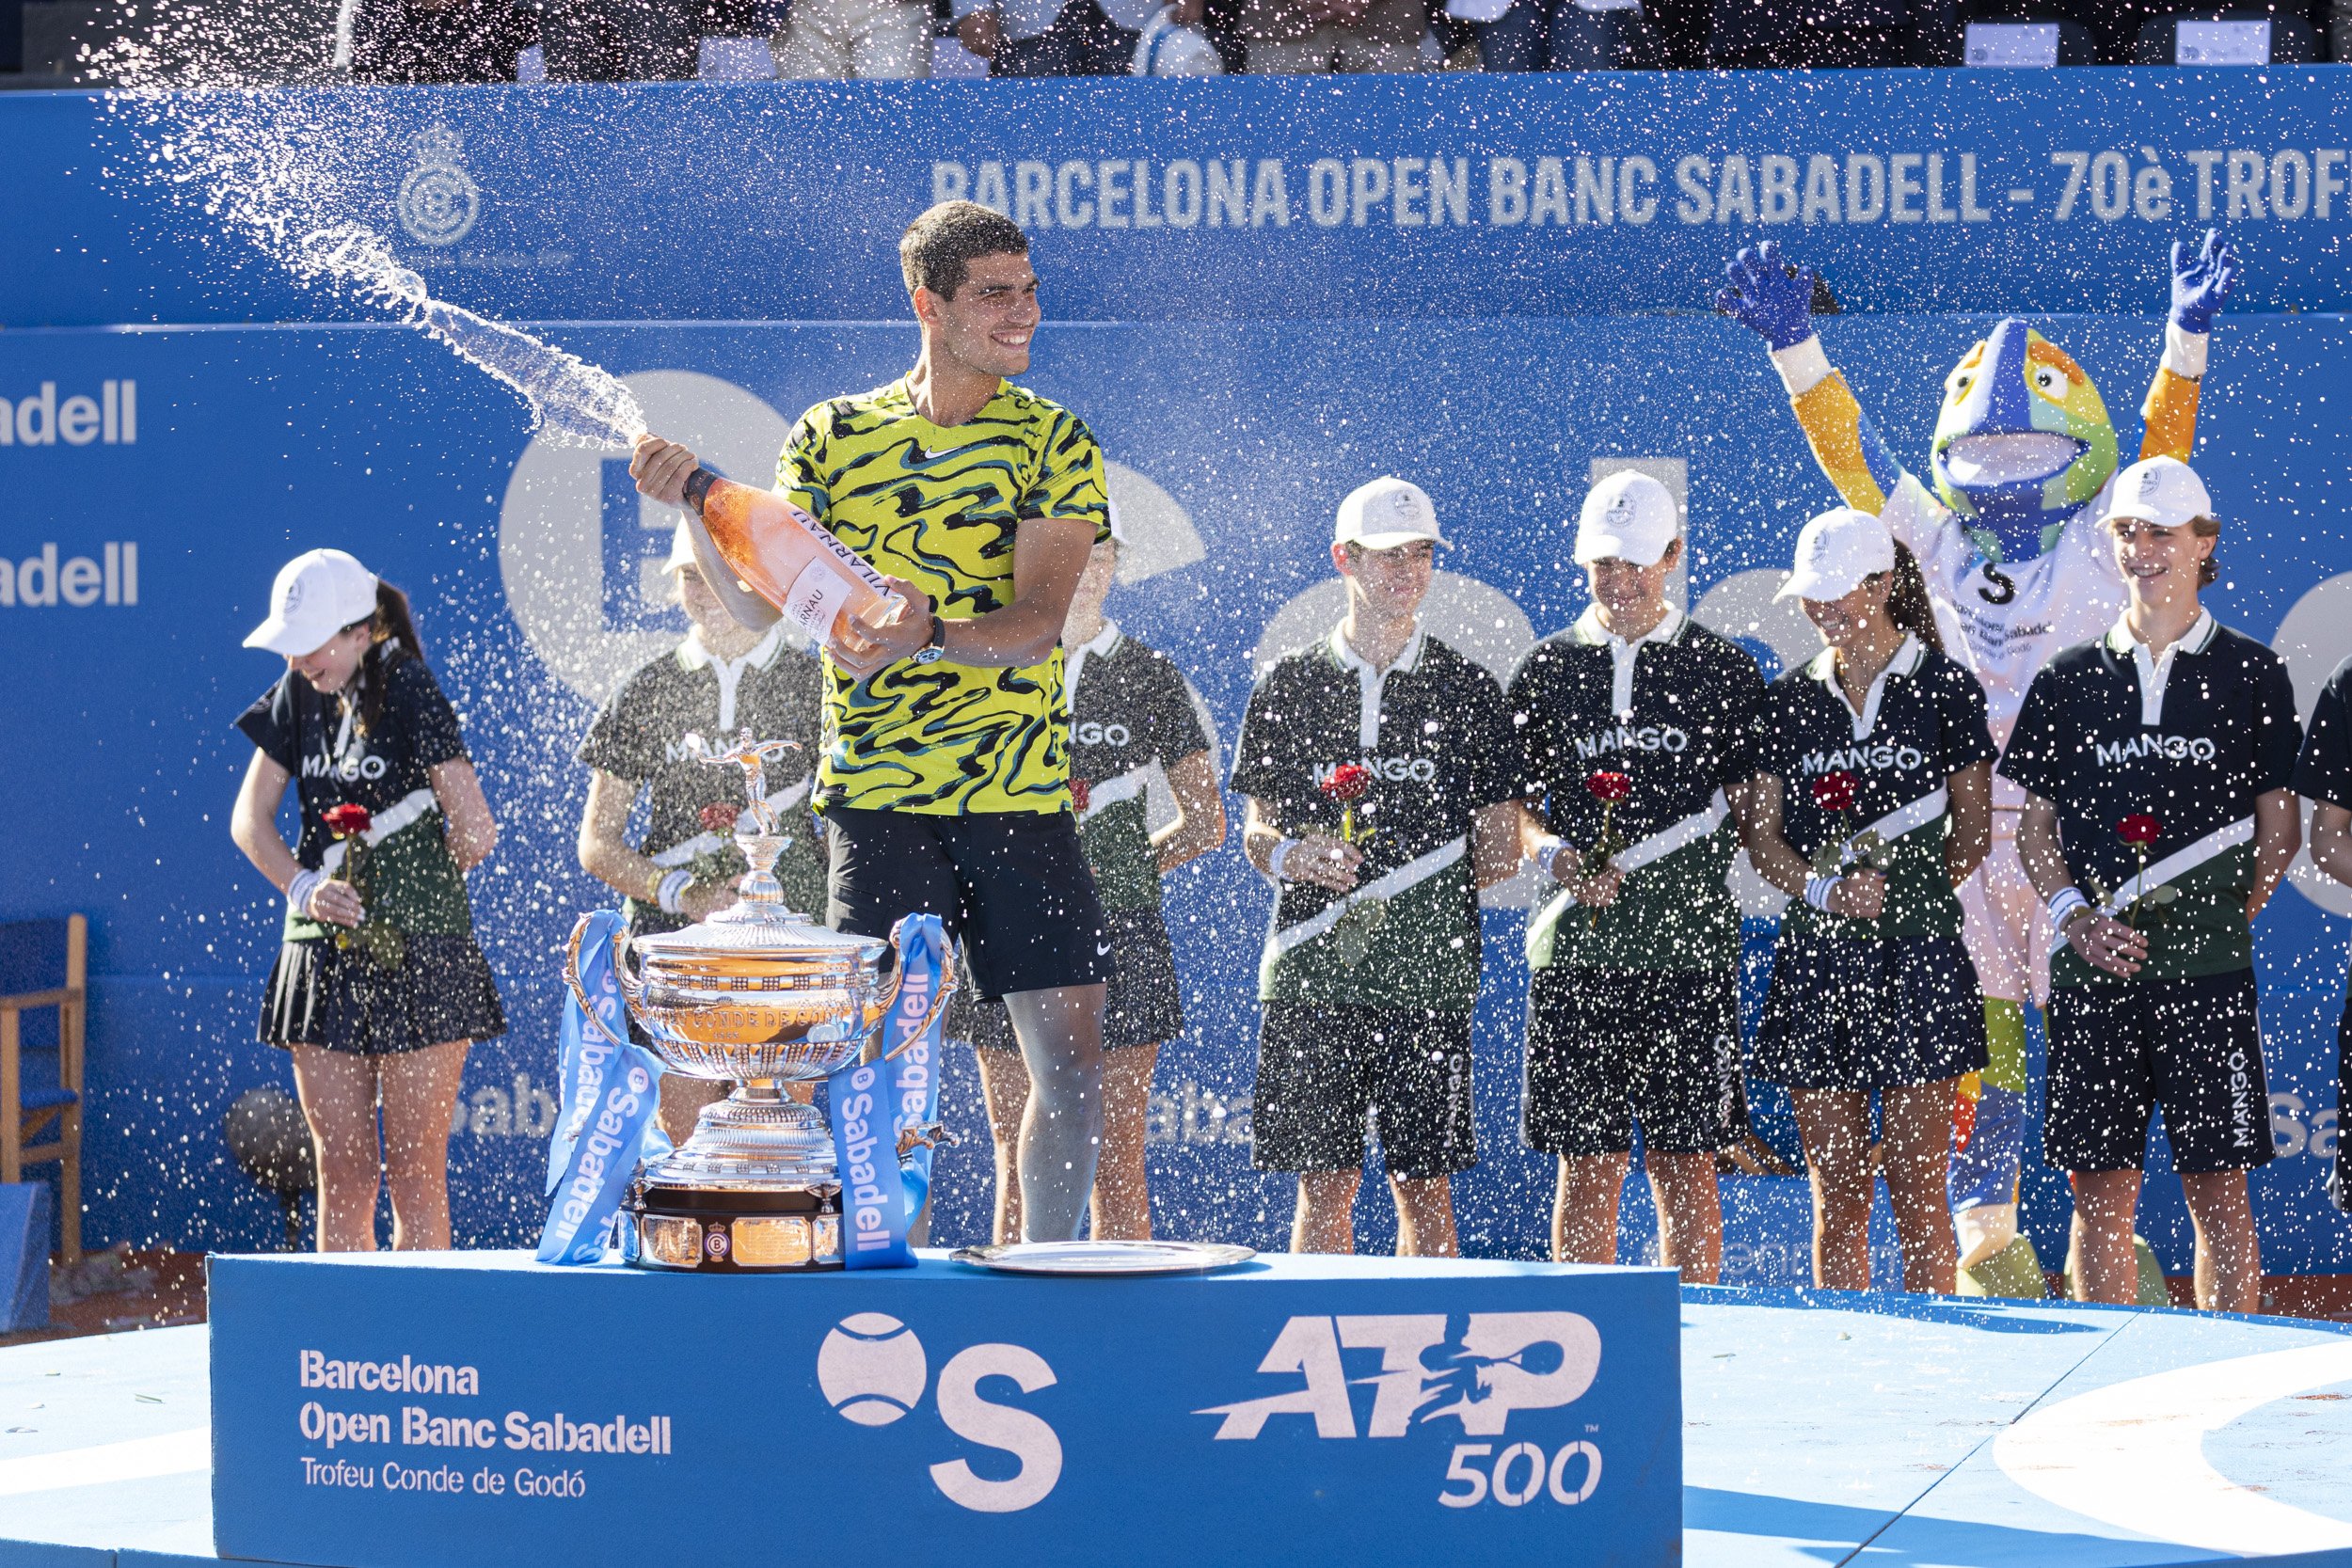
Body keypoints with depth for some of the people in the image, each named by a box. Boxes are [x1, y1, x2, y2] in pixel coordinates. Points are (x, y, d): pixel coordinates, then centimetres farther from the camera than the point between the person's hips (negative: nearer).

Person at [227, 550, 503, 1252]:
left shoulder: (411, 695, -10)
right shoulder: (299, 696, 8)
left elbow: (476, 832, -13)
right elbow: (249, 818, 9)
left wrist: (417, 878, 5)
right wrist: (305, 887, -7)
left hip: (416, 956, -6)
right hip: (325, 950, 6)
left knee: (413, 1171, -3)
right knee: (339, 1169, 6)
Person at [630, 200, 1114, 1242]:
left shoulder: (1053, 442, 3)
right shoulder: (833, 435, 7)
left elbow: (1040, 619, -10)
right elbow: (757, 603, 4)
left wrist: (927, 638, -28)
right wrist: (694, 506, -13)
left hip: (1022, 801, 1)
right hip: (877, 799, 0)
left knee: (1070, 1057, 0)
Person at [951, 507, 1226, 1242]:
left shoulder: (1150, 675, 8)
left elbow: (1205, 822, 12)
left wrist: (1121, 869, 2)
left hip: (1117, 933, 0)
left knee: (1116, 1160, -3)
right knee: (1017, 1158, 0)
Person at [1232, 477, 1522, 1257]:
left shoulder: (1468, 690, 8)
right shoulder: (1288, 687, 10)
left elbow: (1500, 849, 9)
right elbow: (1257, 830, 12)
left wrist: (1404, 887, 0)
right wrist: (1292, 856, -9)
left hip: (1430, 976, 0)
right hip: (1314, 967, 0)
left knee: (1424, 1183, -1)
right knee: (1324, 1182, -1)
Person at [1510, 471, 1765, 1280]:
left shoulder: (1725, 670, 7)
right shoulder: (1544, 672, 11)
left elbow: (1755, 811, 8)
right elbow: (1515, 811, 14)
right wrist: (1559, 857, -6)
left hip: (1691, 949, -1)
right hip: (1577, 952, 1)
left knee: (1685, 1166, -1)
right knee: (1587, 1166, 2)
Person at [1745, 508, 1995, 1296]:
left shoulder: (1946, 688, 1)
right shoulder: (1789, 698, 11)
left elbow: (1974, 834, 5)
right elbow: (1762, 836, 9)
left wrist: (1896, 892, -5)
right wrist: (1823, 889, -9)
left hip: (1918, 955, -3)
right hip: (1815, 958, 3)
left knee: (1917, 1190, -4)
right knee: (1837, 1194, 5)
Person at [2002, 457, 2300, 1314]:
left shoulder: (2252, 676, 6)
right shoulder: (2068, 681, 11)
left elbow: (2280, 827, 7)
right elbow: (2034, 826, 12)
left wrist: (2224, 919, -4)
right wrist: (2077, 918, -3)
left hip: (2207, 970, -2)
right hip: (2093, 969, 2)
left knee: (2218, 1186, -3)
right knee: (2099, 1187, 3)